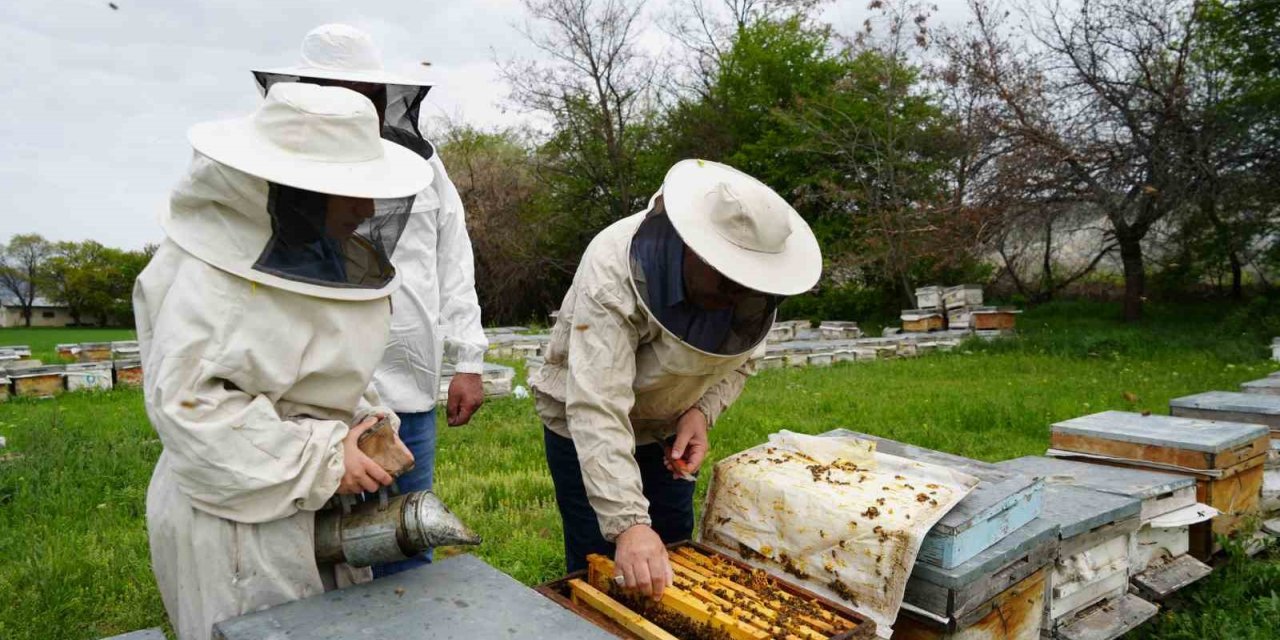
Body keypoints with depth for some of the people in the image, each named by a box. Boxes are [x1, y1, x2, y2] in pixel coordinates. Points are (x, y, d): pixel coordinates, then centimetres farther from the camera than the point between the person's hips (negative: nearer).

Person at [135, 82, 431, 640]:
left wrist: (367, 425, 0)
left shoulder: (321, 254, 5)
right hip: (241, 515, -7)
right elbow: (183, 401, -25)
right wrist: (321, 460, -24)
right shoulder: (211, 273, -20)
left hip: (319, 506, 8)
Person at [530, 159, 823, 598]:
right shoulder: (614, 271, -36)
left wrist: (703, 412, -18)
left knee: (675, 556, 12)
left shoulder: (749, 283, -17)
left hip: (668, 429, 5)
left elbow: (741, 358, 0)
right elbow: (597, 408, -41)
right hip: (584, 427, -5)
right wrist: (627, 523, -47)